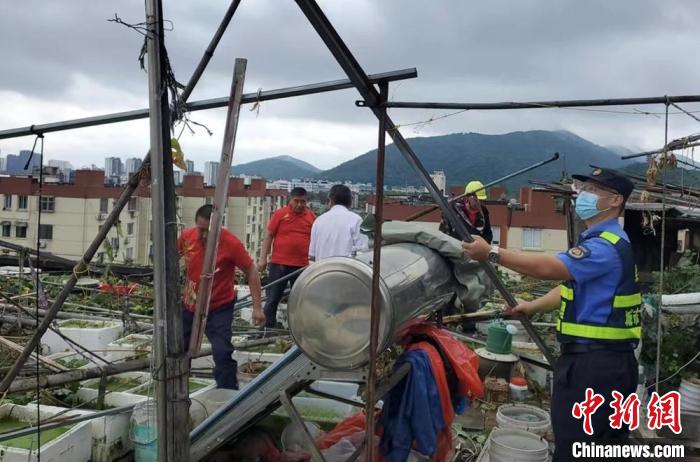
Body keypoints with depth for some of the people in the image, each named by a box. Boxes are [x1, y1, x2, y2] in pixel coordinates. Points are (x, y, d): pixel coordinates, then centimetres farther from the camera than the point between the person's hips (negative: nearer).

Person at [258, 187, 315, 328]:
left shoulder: (311, 216, 4)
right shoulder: (280, 214, -1)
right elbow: (269, 236, 2)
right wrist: (263, 258, -3)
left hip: (302, 265, 2)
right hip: (278, 263, -2)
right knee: (273, 298, 4)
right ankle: (268, 326, 13)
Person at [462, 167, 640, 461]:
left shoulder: (607, 245, -19)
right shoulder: (601, 241, 18)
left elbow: (551, 269, -30)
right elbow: (571, 288, 22)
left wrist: (492, 254, -28)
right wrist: (532, 307, 15)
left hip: (595, 364, -11)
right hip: (599, 359, 11)